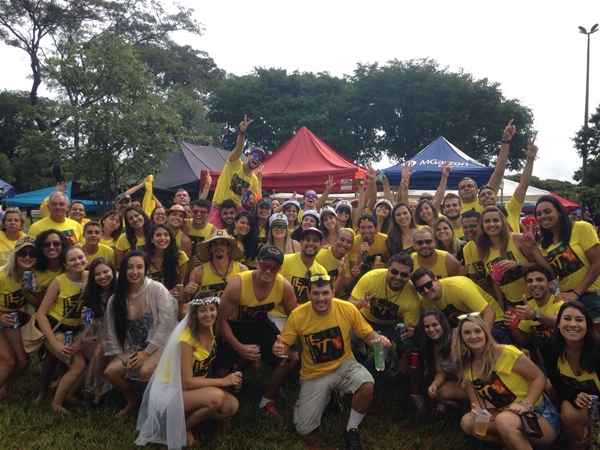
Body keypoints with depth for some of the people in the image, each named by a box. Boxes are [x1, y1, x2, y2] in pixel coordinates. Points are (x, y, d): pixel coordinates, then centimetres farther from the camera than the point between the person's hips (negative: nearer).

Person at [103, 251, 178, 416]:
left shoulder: (157, 289, -12)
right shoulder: (116, 298, 1)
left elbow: (166, 324, -17)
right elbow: (112, 332, 2)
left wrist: (146, 352, -17)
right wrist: (122, 356, -10)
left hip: (159, 345, -5)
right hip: (132, 349, 5)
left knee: (145, 371, -30)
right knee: (110, 372, -15)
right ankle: (131, 399, 15)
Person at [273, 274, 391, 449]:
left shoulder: (348, 309, -14)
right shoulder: (297, 315, -16)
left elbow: (367, 334, -2)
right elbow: (283, 346, -7)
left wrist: (377, 339, -26)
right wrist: (279, 348, -32)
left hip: (345, 365, 0)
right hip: (315, 374, 0)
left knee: (367, 385, -32)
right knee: (304, 429, -6)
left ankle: (352, 430, -3)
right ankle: (323, 398, 27)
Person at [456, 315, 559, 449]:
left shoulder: (506, 353, -15)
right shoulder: (467, 368, 2)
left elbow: (539, 377, -12)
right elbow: (476, 403, 5)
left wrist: (526, 405, -24)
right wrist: (478, 411, -19)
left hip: (539, 414, -6)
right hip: (505, 416, 6)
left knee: (504, 420, -37)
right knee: (467, 421, -15)